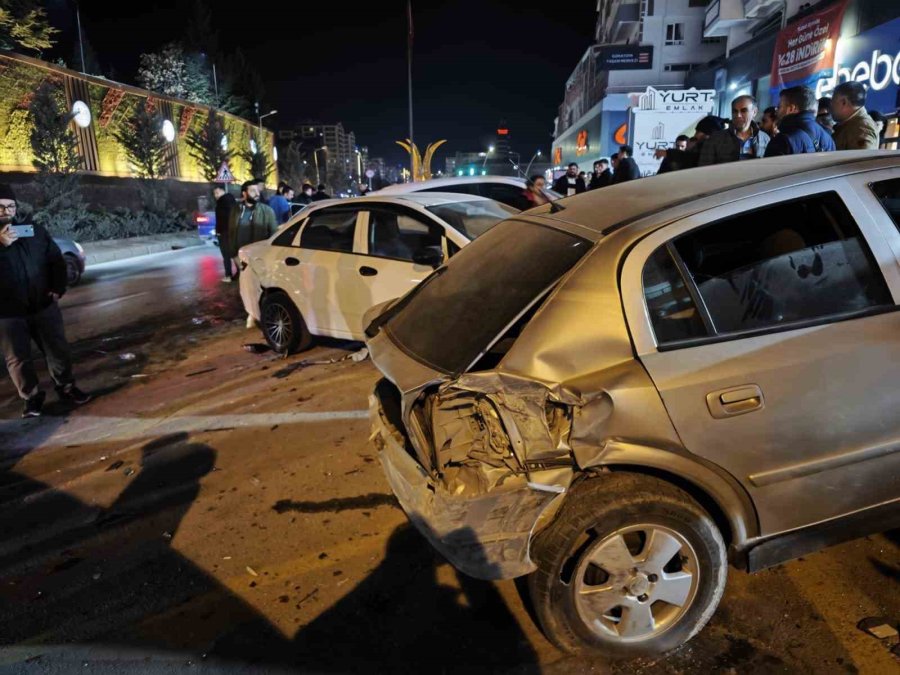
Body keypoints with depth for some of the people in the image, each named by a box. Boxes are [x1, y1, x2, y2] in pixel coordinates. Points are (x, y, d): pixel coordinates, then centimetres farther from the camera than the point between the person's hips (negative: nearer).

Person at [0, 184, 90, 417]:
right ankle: (32, 397, 22)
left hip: (43, 305, 2)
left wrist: (58, 288, -1)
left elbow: (56, 260, 11)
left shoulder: (35, 231, 6)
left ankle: (66, 388, 27)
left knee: (58, 350, 9)